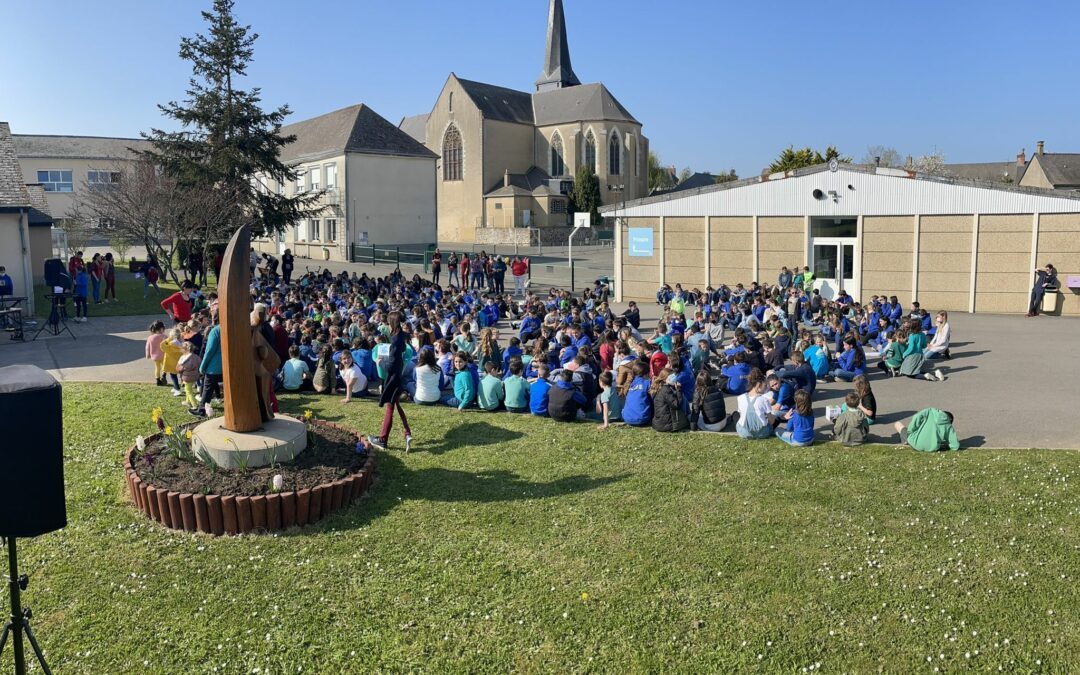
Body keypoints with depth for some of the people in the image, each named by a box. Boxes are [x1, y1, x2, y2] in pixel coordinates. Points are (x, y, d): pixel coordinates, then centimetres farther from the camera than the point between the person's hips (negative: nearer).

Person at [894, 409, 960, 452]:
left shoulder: (930, 412, 3)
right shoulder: (948, 427, 5)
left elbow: (916, 418, -13)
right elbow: (955, 446, 3)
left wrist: (910, 431, 1)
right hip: (932, 449, 2)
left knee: (898, 424, 22)